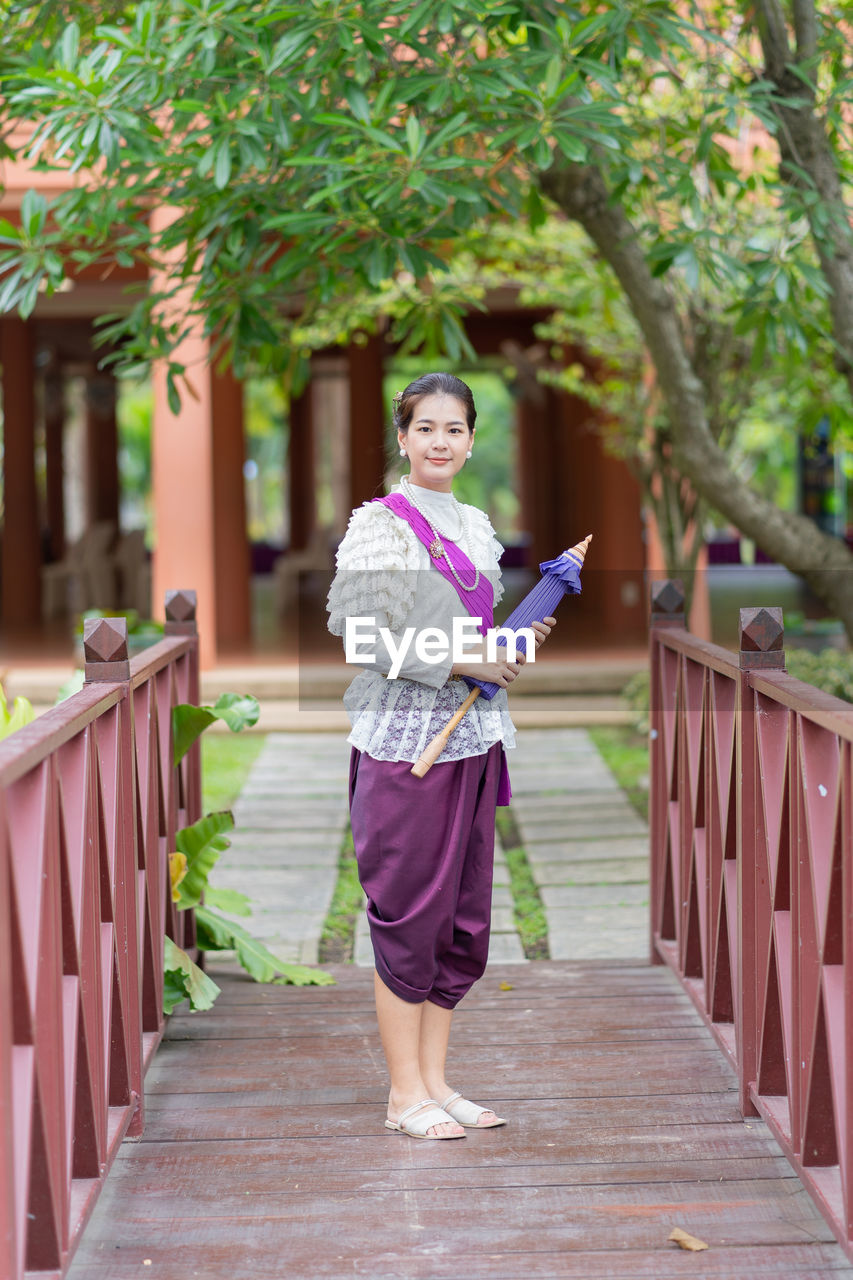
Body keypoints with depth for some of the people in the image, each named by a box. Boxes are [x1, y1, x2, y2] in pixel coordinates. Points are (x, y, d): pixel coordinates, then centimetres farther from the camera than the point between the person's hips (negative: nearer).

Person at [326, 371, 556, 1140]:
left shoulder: (477, 527, 14)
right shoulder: (379, 524, -7)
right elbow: (364, 634, -15)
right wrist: (459, 661, -18)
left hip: (471, 737, 7)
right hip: (406, 738, -7)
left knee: (463, 915, 9)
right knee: (409, 913, -2)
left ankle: (435, 1079, 19)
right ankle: (406, 1093, 7)